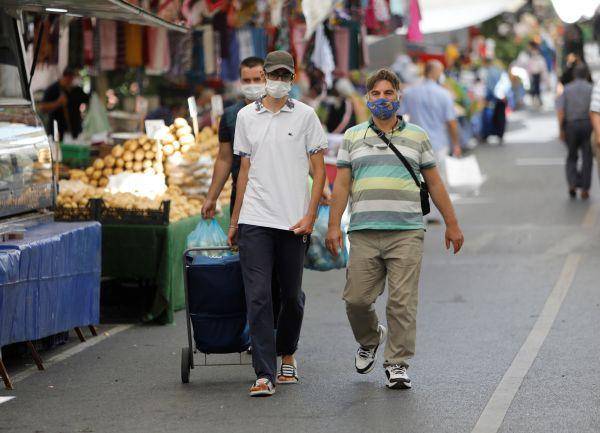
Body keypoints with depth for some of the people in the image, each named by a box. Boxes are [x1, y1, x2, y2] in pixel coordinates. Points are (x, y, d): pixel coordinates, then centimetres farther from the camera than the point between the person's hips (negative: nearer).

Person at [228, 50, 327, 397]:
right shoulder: (246, 117, 10)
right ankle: (265, 375, -9)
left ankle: (287, 355, 34)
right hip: (254, 221, 1)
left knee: (292, 296, 9)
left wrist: (310, 216, -8)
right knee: (258, 297, -8)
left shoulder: (305, 115, 3)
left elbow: (319, 170, 2)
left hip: (293, 222, -1)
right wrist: (235, 220, 16)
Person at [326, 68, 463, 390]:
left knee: (402, 302, -6)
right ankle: (369, 340, 29)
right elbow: (342, 184, 9)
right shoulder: (353, 137, 13)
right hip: (364, 232, 1)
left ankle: (397, 364, 3)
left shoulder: (417, 137, 12)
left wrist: (452, 224, 13)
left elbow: (435, 184, 15)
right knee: (357, 299, -1)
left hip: (406, 233, -1)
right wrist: (333, 225, 0)